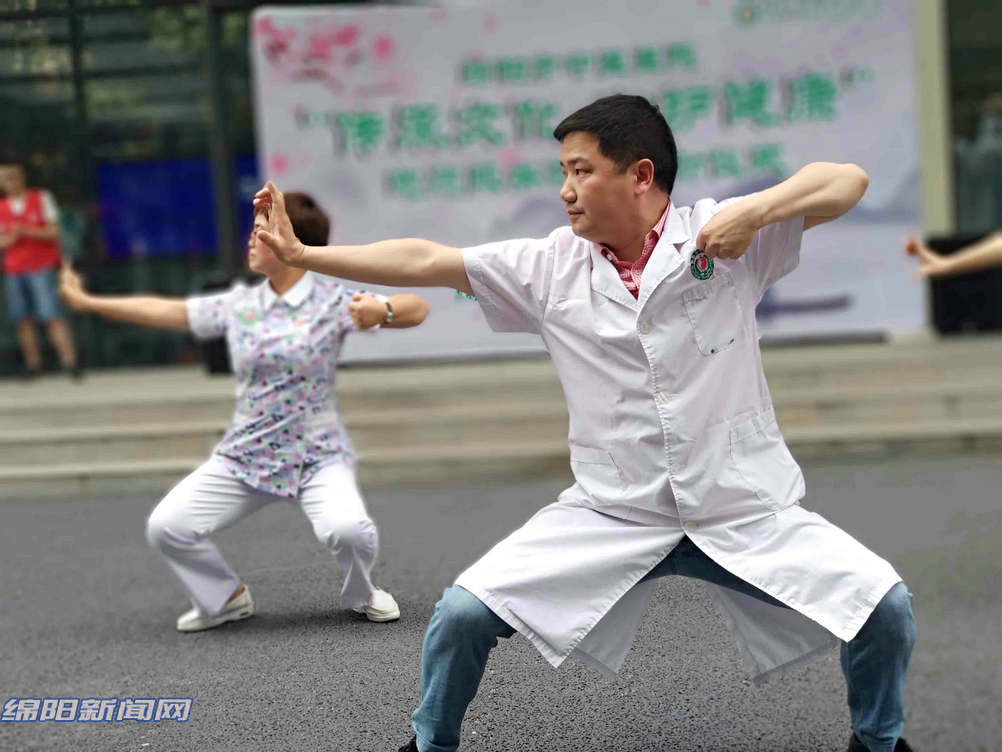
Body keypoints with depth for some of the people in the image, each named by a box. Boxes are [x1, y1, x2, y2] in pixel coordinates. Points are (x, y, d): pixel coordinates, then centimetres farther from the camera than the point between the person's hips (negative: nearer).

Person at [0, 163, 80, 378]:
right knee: (23, 320, -2)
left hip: (42, 267, -3)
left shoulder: (41, 198, 3)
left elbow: (53, 232, -2)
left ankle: (70, 362, -16)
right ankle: (33, 366, 1)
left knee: (52, 316, -12)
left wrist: (26, 231, -15)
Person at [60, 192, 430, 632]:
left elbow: (417, 309, -12)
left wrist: (380, 311, -34)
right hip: (244, 456, 4)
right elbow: (165, 311, 9)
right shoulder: (237, 306, 4)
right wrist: (88, 303, 10)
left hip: (317, 456, -4)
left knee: (347, 529, -31)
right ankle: (226, 598, 21)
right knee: (166, 526, -5)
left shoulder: (332, 302, -8)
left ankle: (362, 593, 4)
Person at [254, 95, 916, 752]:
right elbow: (422, 261, 1)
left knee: (883, 607, -15)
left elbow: (847, 180, -13)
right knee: (463, 614, -9)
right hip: (611, 516, 2)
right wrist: (301, 254, -2)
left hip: (745, 511, -2)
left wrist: (757, 208, -30)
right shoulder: (550, 267, 0)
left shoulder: (723, 234, -8)